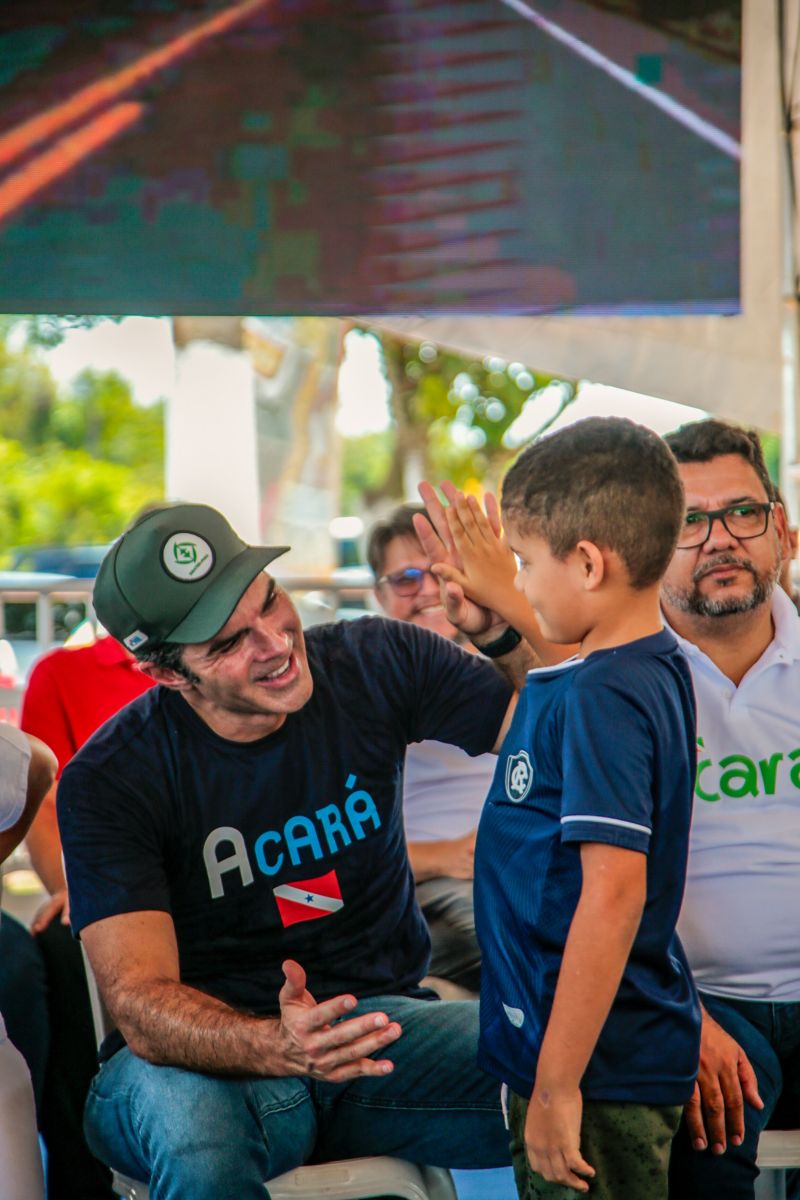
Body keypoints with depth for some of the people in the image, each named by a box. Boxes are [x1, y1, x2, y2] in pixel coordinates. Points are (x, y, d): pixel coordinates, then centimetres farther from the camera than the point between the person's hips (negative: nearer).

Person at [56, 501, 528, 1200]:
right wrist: (277, 1046, -40)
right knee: (195, 1137, -39)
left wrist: (507, 628, -22)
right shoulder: (109, 782, -12)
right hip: (206, 1054, -1)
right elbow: (139, 1000, -20)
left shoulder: (373, 665, -4)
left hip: (378, 1018, 2)